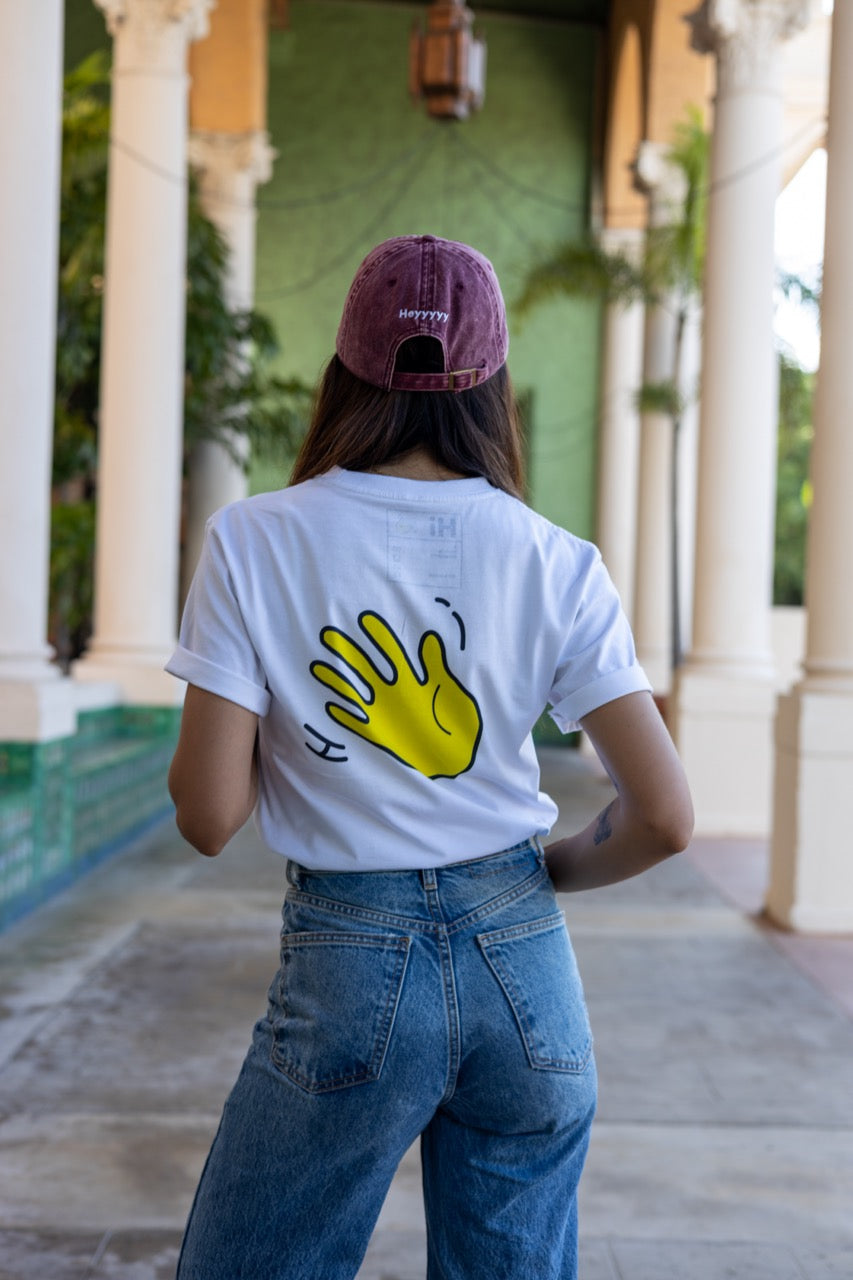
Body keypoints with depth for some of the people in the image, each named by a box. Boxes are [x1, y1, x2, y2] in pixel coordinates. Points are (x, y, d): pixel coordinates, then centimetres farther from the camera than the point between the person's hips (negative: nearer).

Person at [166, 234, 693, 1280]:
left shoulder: (254, 544, -8)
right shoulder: (556, 564, -4)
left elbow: (208, 818, -9)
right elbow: (663, 818, -5)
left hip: (349, 972, -2)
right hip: (526, 967, 3)